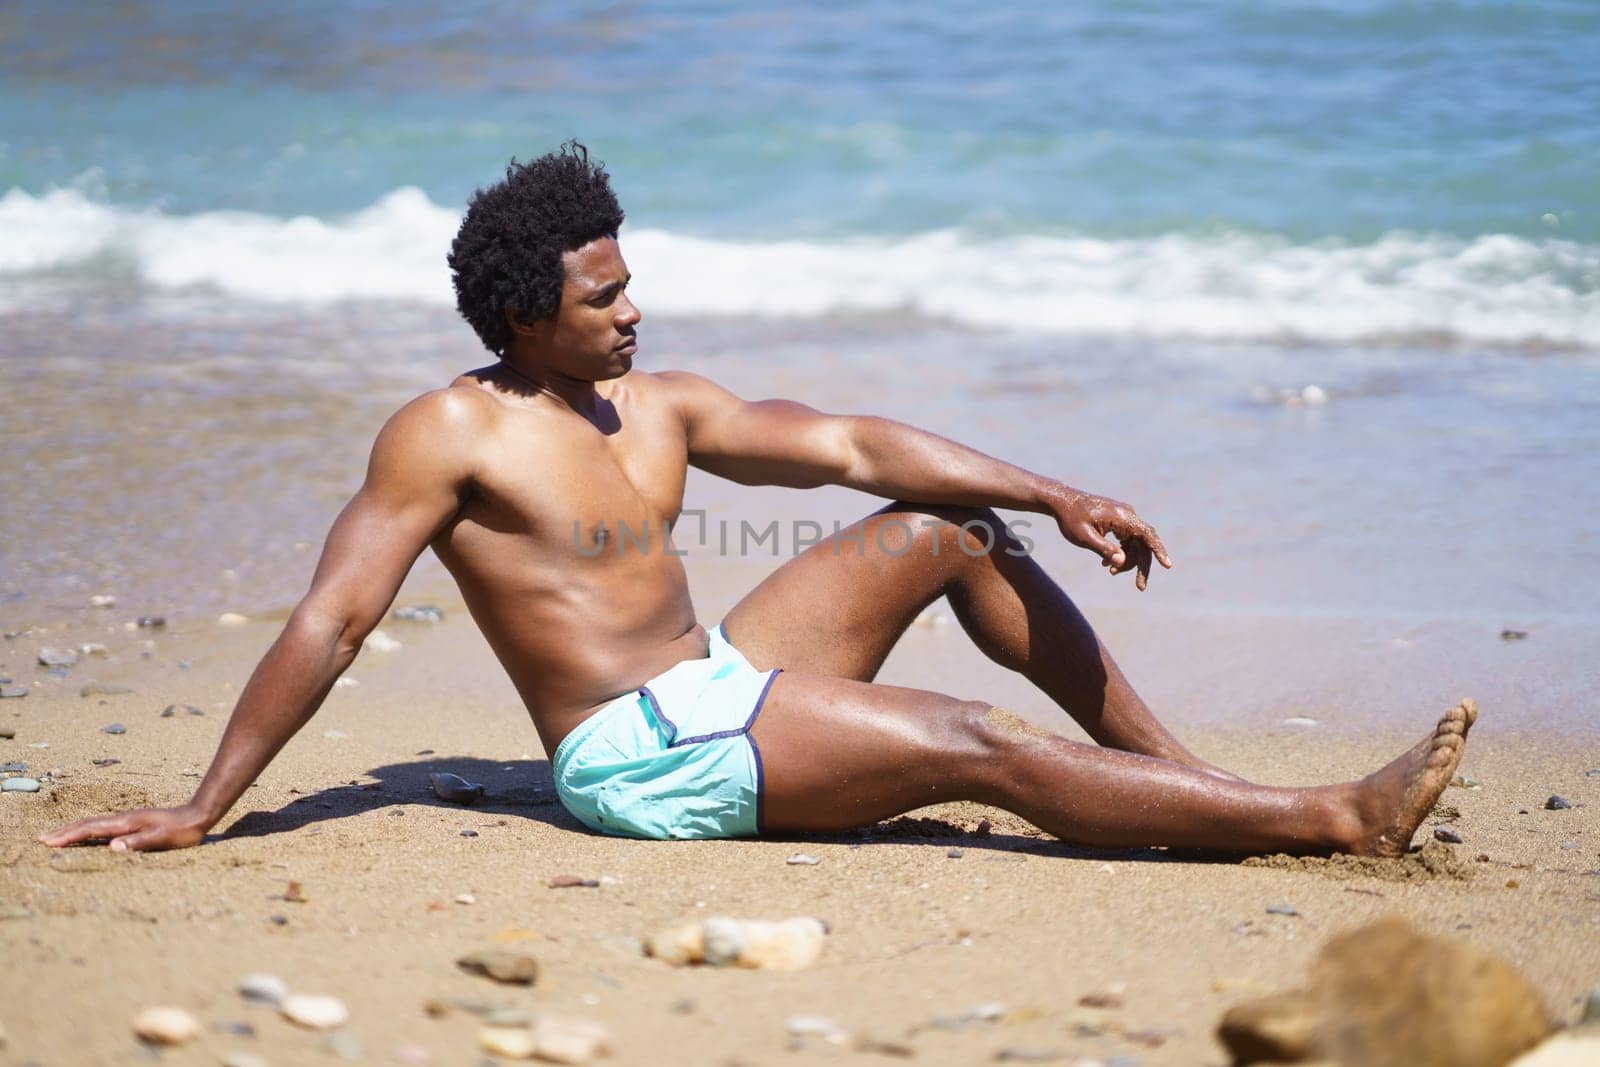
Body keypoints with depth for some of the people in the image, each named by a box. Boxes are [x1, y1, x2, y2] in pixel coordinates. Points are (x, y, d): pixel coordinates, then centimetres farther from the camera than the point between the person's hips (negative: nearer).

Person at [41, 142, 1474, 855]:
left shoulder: (658, 407, 12)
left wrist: (1057, 496, 6)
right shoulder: (449, 435, -10)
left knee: (949, 531, 5)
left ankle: (1169, 762, 12)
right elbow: (331, 620, -14)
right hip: (645, 757, -9)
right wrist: (202, 811, -18)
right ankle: (1337, 823, -14)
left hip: (721, 681, 9)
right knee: (981, 746, -16)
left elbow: (849, 446, 11)